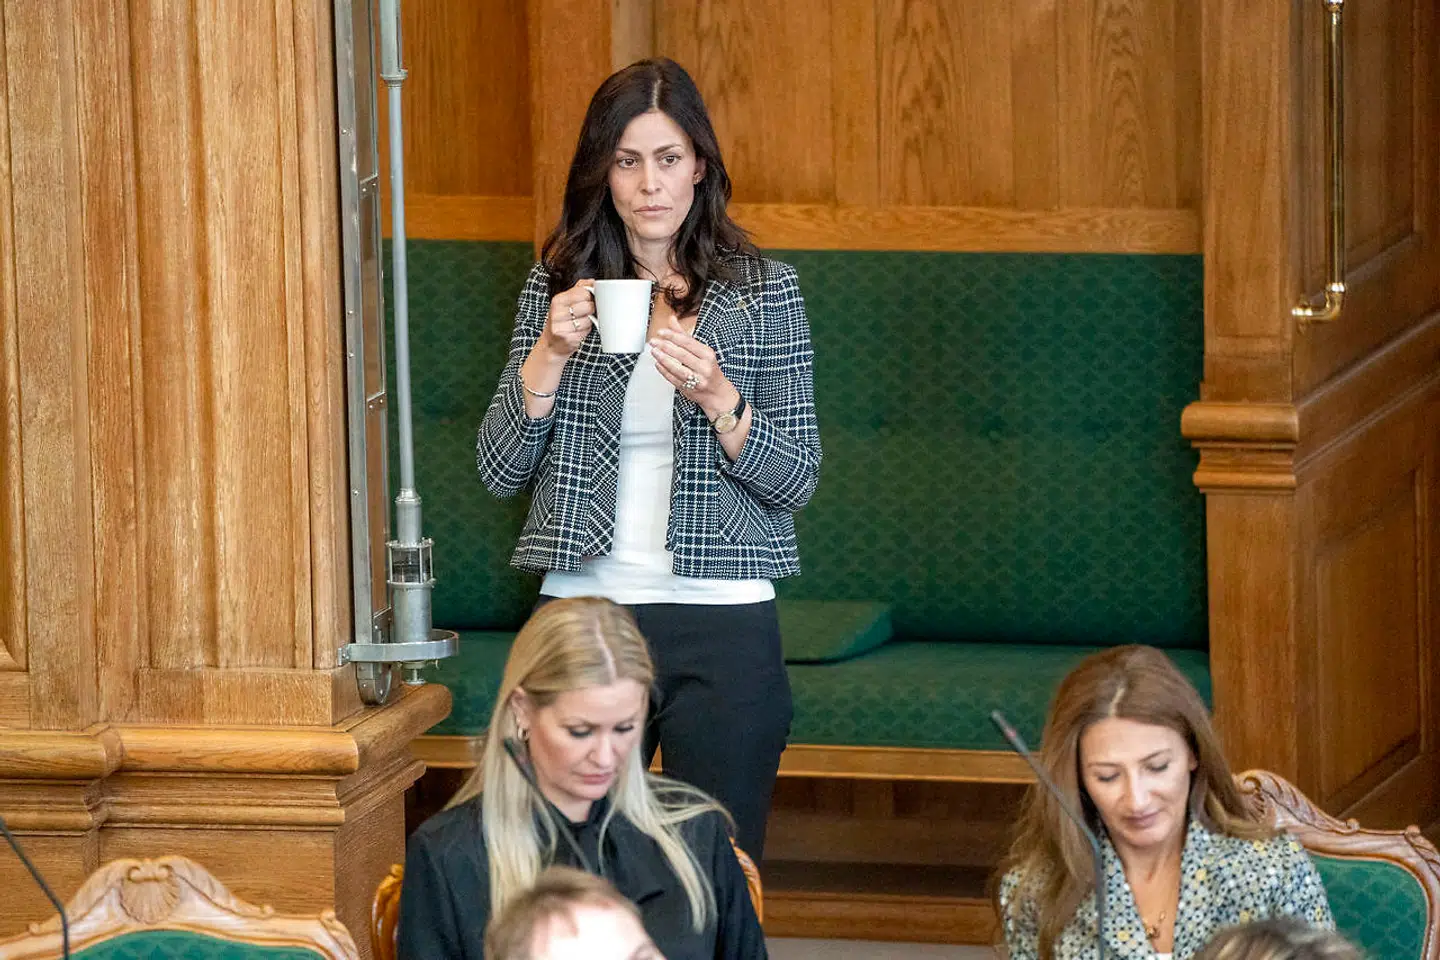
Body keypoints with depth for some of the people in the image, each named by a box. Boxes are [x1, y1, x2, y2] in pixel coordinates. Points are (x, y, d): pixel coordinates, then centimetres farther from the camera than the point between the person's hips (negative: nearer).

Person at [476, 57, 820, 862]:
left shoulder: (764, 292, 2)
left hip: (722, 623, -2)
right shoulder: (557, 287, 7)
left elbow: (797, 481, 1)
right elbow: (499, 469, 5)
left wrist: (714, 396, -15)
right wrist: (550, 354, -9)